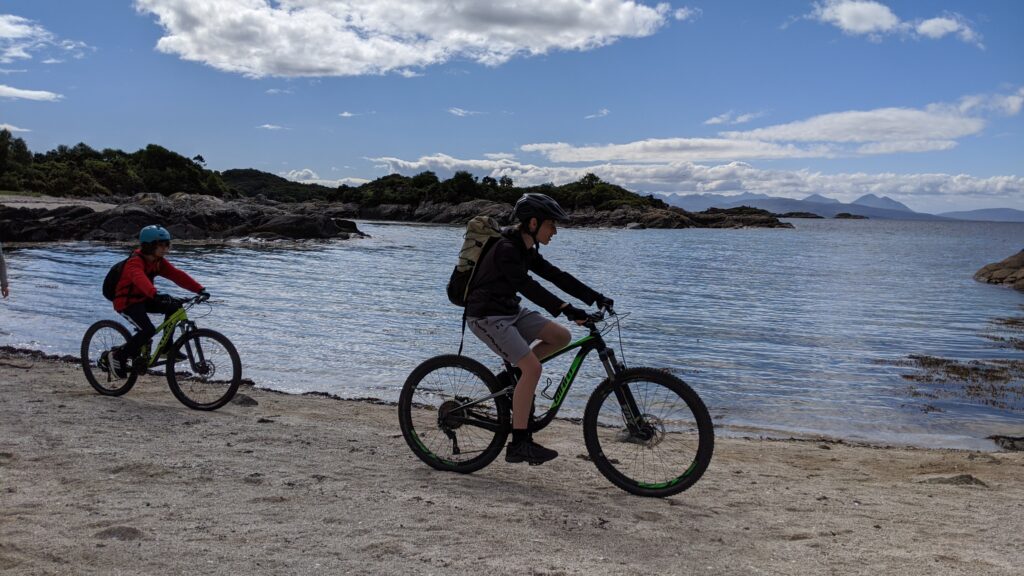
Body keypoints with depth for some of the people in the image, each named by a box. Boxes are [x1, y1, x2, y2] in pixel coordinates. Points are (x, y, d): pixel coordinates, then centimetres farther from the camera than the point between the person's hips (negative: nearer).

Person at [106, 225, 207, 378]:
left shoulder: (158, 262, 2)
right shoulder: (135, 262, -23)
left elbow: (177, 275, -6)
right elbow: (140, 279, -44)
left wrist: (200, 289, -18)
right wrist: (156, 295, -63)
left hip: (144, 299, 8)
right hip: (127, 302, -8)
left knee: (174, 306, -9)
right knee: (148, 330, -27)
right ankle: (118, 356, -8)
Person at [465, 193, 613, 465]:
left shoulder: (526, 249, 8)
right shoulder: (506, 249, -21)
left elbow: (556, 276, 6)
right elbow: (527, 286, -33)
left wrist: (596, 297, -3)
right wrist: (565, 308, -42)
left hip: (509, 311, 9)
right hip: (486, 316, -9)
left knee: (562, 336, 0)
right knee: (532, 368, -20)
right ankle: (518, 444, -16)